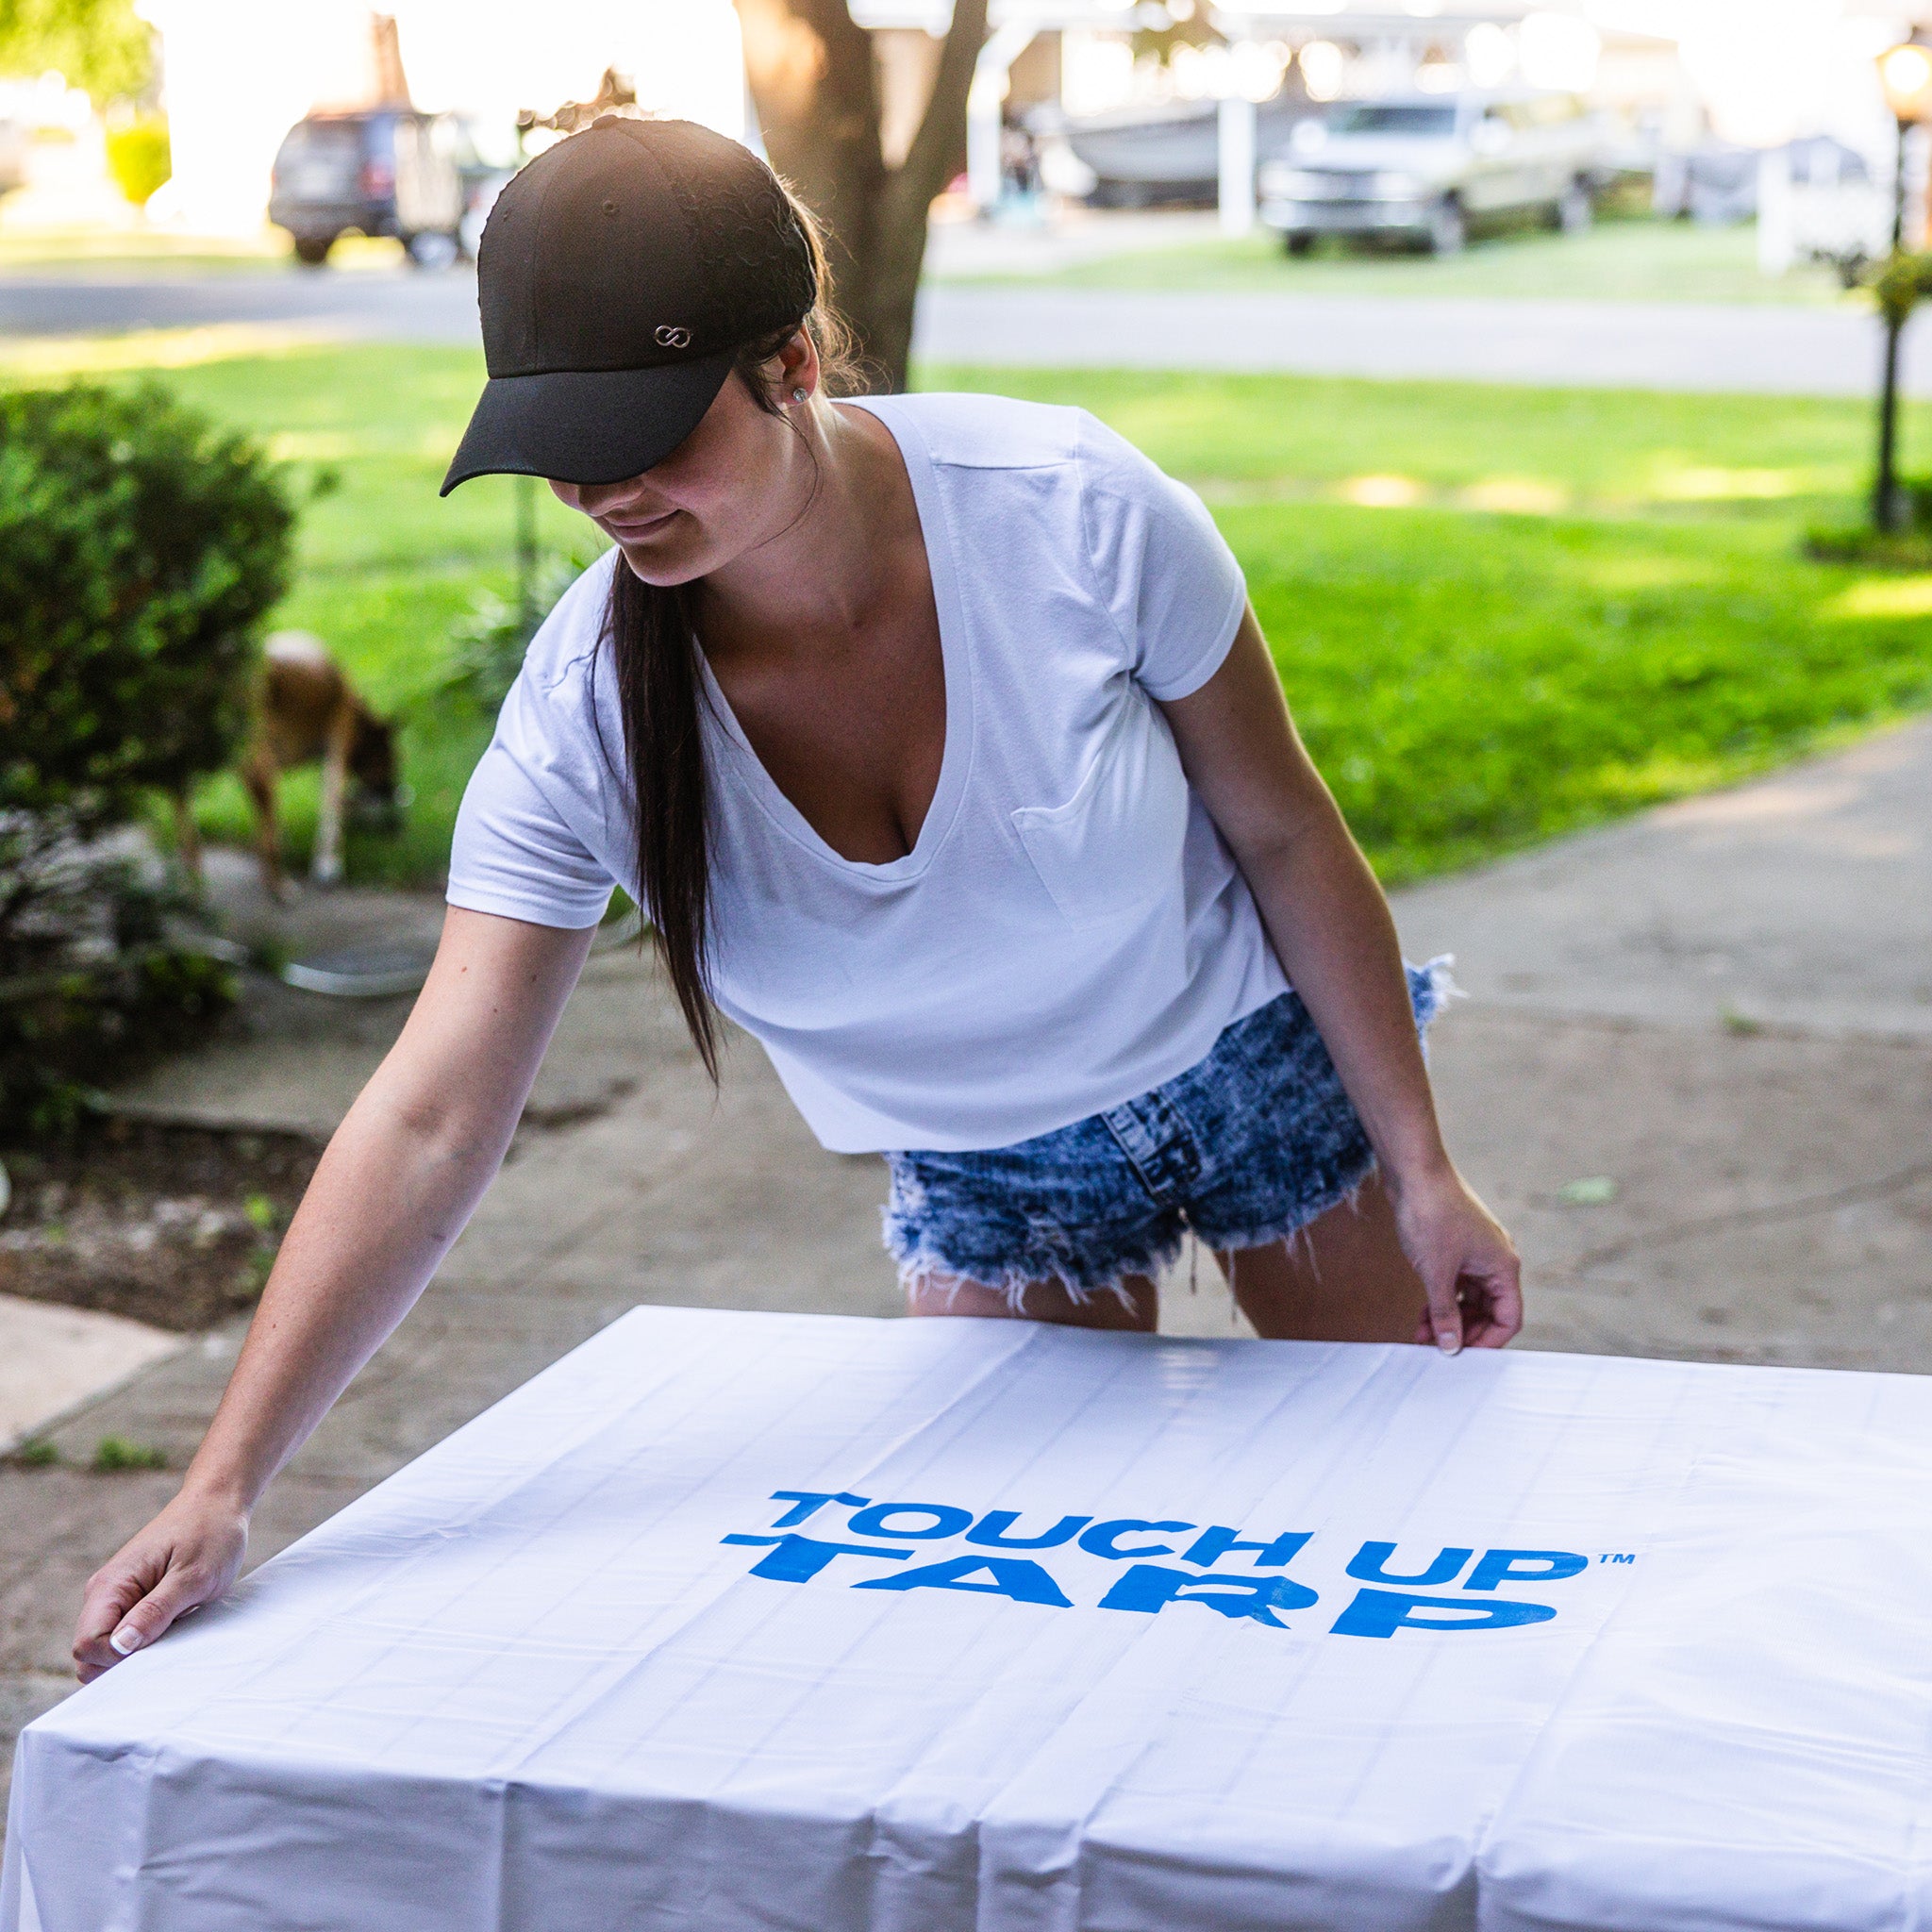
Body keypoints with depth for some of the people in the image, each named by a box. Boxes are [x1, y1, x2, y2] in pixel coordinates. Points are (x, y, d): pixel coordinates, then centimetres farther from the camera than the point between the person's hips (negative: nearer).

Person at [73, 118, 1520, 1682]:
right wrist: (224, 1488, -36)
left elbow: (1286, 834, -16)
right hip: (989, 1182, 1)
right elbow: (428, 1121, -30)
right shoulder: (590, 714, -26)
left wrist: (1421, 1169, -11)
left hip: (1257, 1063, -1)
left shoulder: (1075, 512, -31)